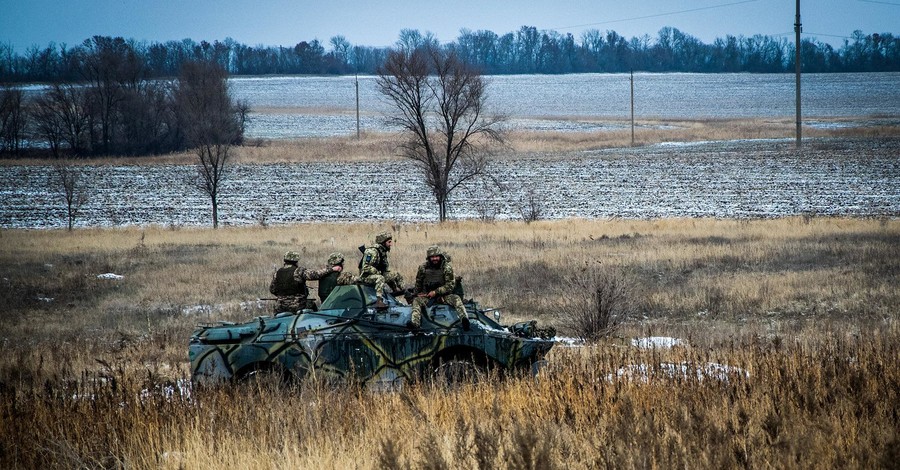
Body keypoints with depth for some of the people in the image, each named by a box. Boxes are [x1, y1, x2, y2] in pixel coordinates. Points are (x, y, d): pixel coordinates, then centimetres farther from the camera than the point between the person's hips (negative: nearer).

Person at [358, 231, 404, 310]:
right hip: (366, 276, -10)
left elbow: (386, 268, 20)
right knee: (380, 278, -40)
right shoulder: (372, 251, -20)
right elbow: (365, 268, -26)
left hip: (377, 274, 10)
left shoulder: (383, 252, 11)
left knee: (397, 276, 11)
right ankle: (379, 301, -52)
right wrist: (379, 272, -24)